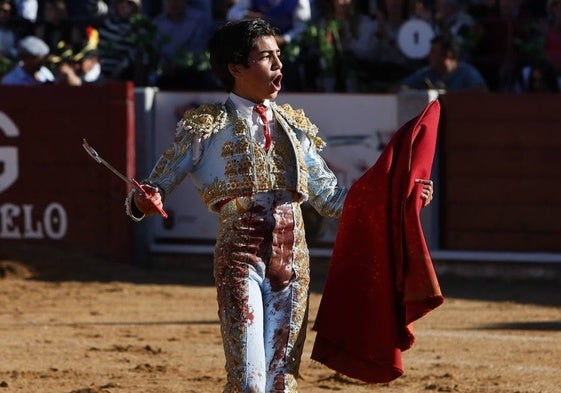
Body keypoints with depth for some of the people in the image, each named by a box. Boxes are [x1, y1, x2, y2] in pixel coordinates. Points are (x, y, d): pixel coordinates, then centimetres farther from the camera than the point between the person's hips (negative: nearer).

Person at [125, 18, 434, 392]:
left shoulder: (294, 125, 16)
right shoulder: (207, 126, 2)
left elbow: (329, 196, 24)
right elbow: (155, 190, 0)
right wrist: (144, 202, -24)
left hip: (293, 259, 5)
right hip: (241, 258, -5)